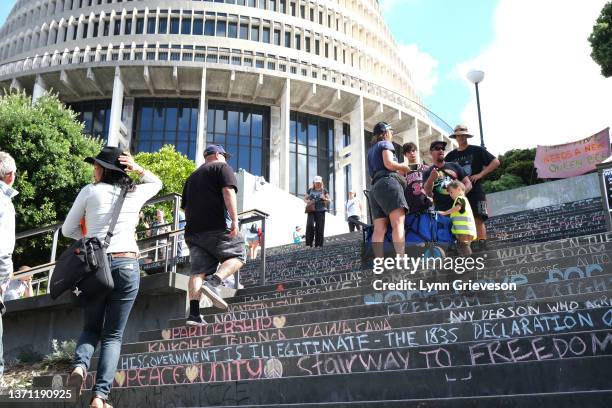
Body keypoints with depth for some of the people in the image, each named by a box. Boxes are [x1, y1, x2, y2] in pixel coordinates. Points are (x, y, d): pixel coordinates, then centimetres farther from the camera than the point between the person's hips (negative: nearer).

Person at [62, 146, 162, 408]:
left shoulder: (90, 191, 3)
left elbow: (68, 230, 9)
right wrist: (137, 169, 13)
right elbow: (157, 182, 31)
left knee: (91, 328, 18)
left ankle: (80, 364, -11)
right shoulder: (135, 193, 8)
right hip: (127, 265, 0)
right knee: (113, 335, 5)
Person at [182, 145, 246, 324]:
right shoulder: (222, 167, 7)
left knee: (199, 270, 1)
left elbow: (185, 206, 27)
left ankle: (194, 313, -10)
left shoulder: (192, 176, 29)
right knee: (238, 255, 6)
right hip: (217, 226, -6)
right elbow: (228, 191, -10)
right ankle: (213, 282, -18)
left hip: (193, 230, 6)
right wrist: (235, 220, -17)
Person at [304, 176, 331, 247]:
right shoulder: (310, 190, 13)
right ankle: (309, 243, -12)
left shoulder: (324, 190, 10)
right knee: (310, 225, -16)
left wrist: (325, 199, -11)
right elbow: (305, 198, 19)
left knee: (319, 228, -5)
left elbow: (329, 200, 12)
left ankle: (318, 244, 1)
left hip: (320, 211, 0)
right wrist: (307, 201, -4)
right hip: (311, 210, 0)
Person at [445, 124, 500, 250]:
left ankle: (482, 247, -12)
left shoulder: (477, 150, 5)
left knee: (478, 220, -10)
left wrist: (480, 174, -8)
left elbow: (495, 162, 1)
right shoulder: (451, 156, 15)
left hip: (475, 191, -3)